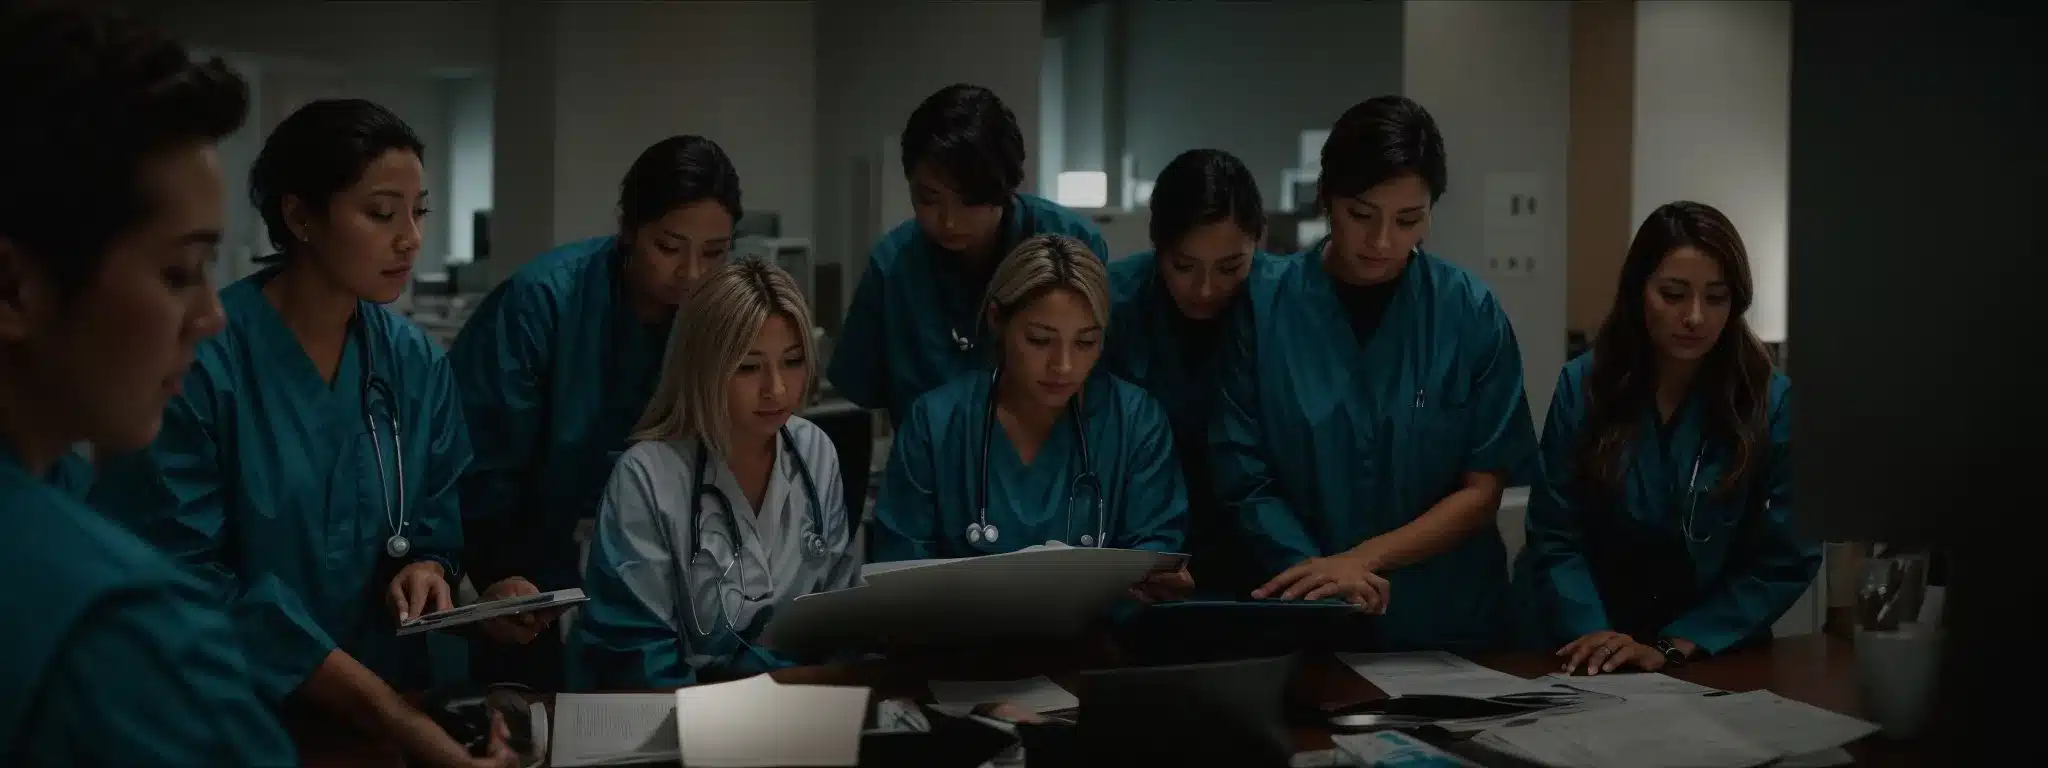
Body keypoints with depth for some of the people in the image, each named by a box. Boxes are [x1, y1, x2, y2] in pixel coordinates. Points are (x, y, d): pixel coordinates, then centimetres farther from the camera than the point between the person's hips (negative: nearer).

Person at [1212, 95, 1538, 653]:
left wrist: (1364, 558, -12)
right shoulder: (1265, 305, -3)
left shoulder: (1471, 313, -1)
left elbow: (1482, 489, 1)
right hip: (1301, 626, -1)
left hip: (1447, 626, 1)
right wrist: (1322, 573, -17)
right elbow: (1246, 480, -2)